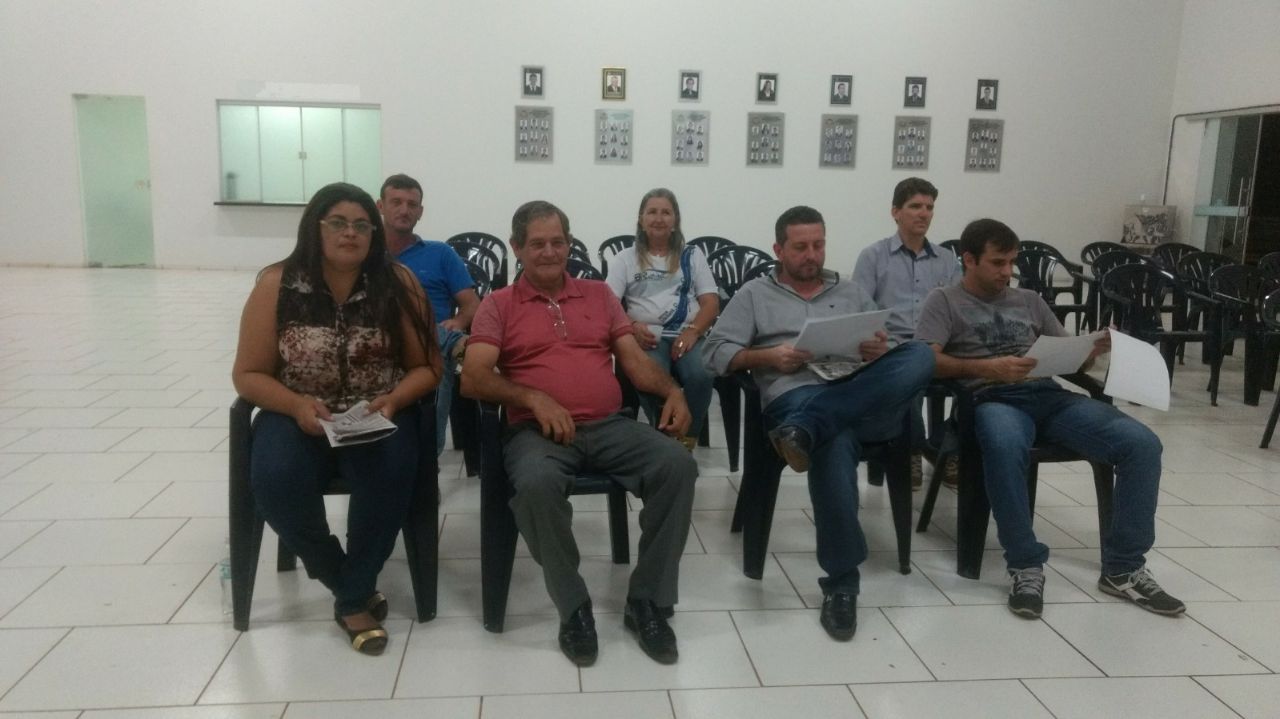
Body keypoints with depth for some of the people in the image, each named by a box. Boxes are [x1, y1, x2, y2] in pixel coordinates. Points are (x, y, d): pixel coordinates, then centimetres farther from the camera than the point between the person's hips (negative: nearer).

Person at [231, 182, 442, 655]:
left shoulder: (398, 284, -3)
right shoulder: (277, 284, -3)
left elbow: (426, 367, 2)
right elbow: (249, 374, 0)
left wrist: (392, 400, -17)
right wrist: (297, 406, -18)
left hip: (379, 416, 0)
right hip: (299, 416, 1)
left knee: (390, 473, -32)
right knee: (275, 481, -29)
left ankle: (354, 597, -8)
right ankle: (350, 585, -3)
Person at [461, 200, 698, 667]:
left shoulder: (599, 294, 20)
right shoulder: (498, 305, 10)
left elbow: (634, 360, 13)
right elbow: (473, 378, -2)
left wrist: (672, 390, -8)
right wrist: (534, 398, -18)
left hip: (610, 425, 3)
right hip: (537, 429, -3)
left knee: (677, 464, -24)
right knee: (537, 484, -38)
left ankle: (647, 602, -11)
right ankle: (574, 608, -15)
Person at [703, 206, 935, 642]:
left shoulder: (852, 292, 28)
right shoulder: (754, 295, 19)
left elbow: (897, 354, 21)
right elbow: (716, 352, 8)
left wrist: (881, 351, -3)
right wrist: (769, 356, -8)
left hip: (866, 399, 4)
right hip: (796, 397, -3)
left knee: (919, 356, -28)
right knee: (835, 442, -39)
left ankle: (806, 430, -36)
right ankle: (841, 585, -24)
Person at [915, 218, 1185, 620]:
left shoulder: (1029, 301, 26)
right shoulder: (945, 302, 11)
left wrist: (1094, 349, -2)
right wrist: (985, 367, -21)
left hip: (1051, 396, 5)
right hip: (993, 400, -5)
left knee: (1142, 443, -18)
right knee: (1005, 447, -42)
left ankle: (1123, 568, -6)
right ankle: (1026, 564, -23)